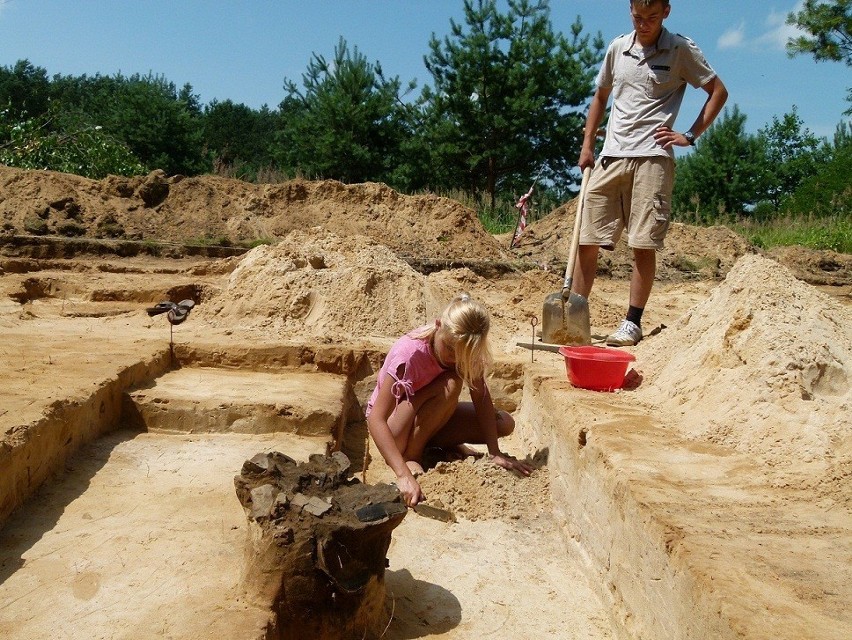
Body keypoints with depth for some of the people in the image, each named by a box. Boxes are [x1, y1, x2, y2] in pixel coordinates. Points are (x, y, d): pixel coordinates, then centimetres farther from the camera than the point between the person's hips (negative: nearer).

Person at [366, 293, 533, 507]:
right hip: (392, 426, -6)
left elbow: (481, 396, -13)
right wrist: (403, 475, -47)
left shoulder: (465, 348, -16)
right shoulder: (409, 353, -34)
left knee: (504, 424, -12)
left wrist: (495, 453, -22)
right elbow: (376, 419, -37)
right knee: (450, 384, -33)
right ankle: (410, 455, -17)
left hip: (428, 422, 6)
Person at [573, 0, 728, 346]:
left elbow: (718, 91, 8)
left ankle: (632, 322, 4)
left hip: (652, 156, -4)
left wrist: (690, 136, -1)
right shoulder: (617, 48, 14)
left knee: (643, 244, -6)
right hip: (610, 157, 4)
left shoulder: (681, 49, 3)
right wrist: (587, 144, 16)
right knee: (587, 239, 0)